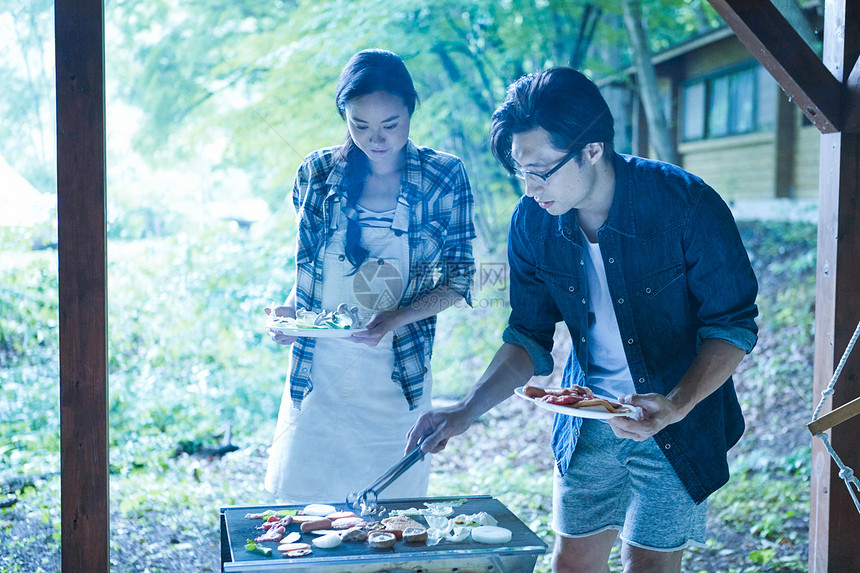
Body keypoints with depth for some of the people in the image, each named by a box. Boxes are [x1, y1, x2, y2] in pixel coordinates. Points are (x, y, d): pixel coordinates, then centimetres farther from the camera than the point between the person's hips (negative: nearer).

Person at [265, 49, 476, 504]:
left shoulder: (443, 178, -4)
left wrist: (394, 318, -17)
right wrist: (288, 311, -7)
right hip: (317, 372, 1)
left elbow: (457, 282, -2)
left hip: (398, 375, -1)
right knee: (299, 505, 5)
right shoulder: (317, 174, 1)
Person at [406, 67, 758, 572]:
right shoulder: (532, 221, -9)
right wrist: (468, 410, -14)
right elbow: (529, 338, 0)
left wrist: (676, 407, -30)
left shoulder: (687, 206, -22)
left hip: (678, 420, -3)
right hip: (588, 424, 4)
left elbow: (733, 326, -15)